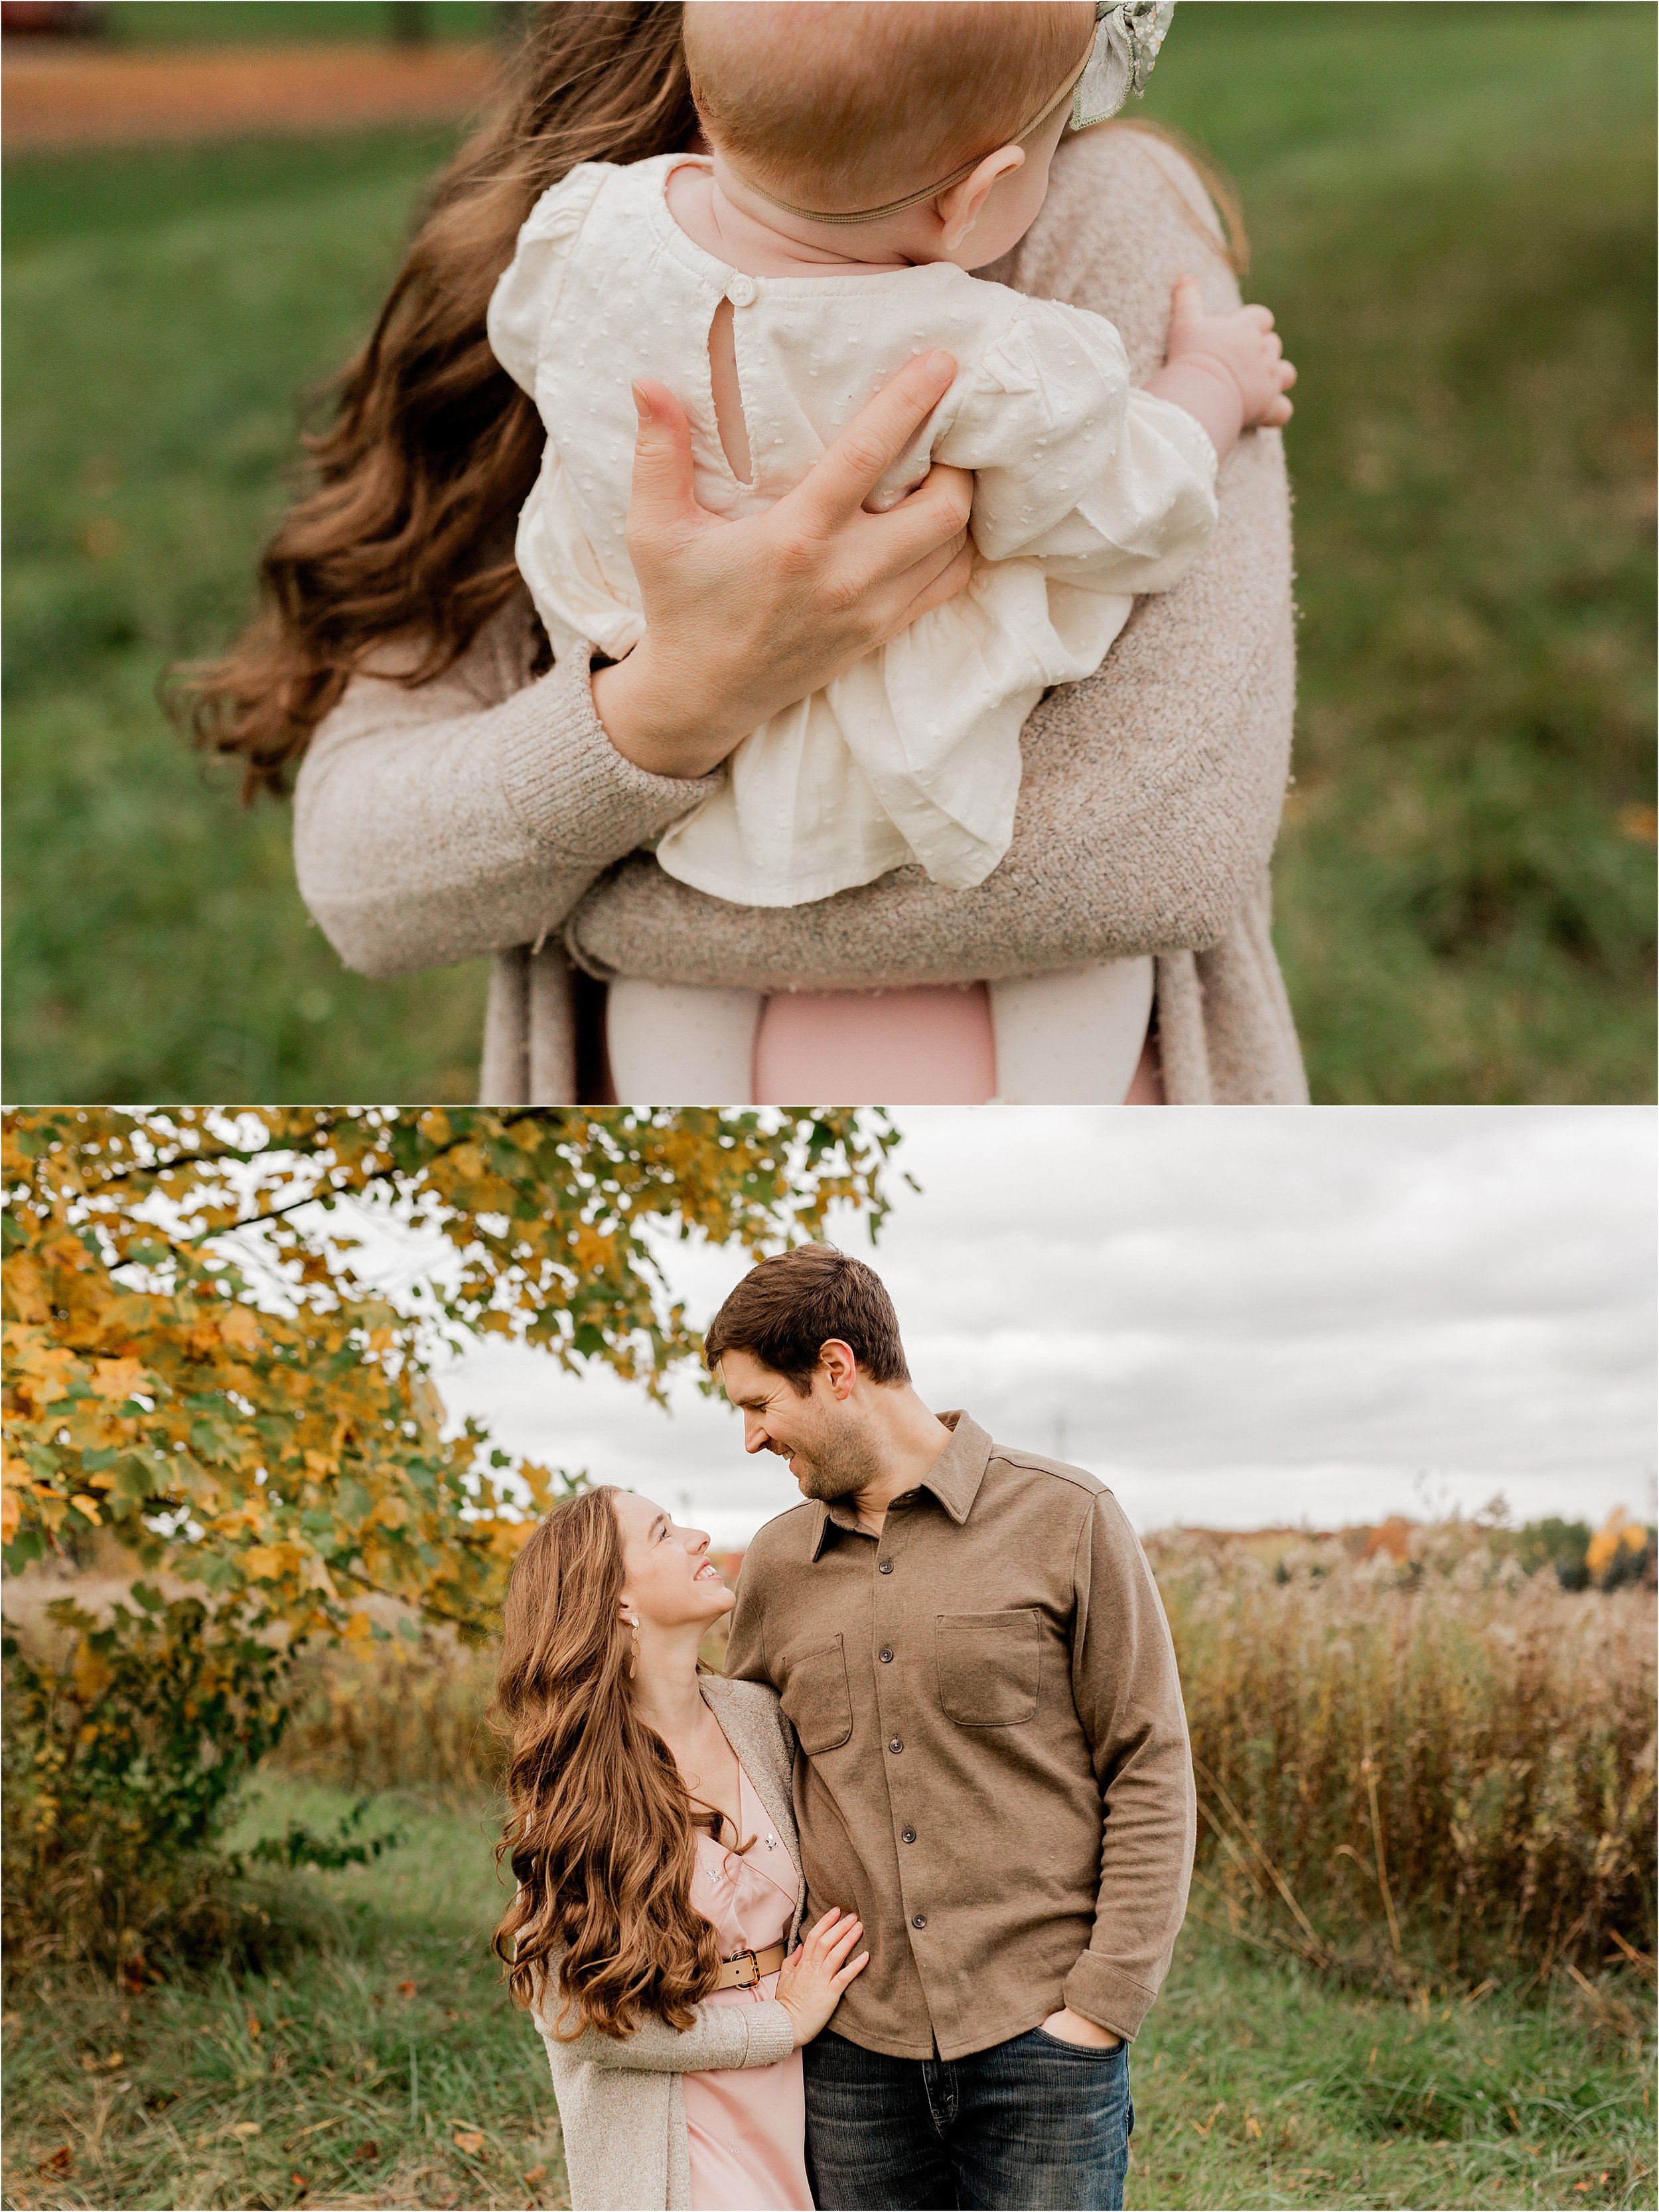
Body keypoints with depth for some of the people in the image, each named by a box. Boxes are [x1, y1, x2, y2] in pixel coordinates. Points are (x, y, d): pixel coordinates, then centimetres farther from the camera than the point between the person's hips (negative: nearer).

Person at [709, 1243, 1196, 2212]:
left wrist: (1104, 2004, -10)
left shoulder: (1066, 1521, -3)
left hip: (1039, 2034, -4)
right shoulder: (778, 1565, 9)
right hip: (854, 2049, 4)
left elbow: (1150, 1774, -3)